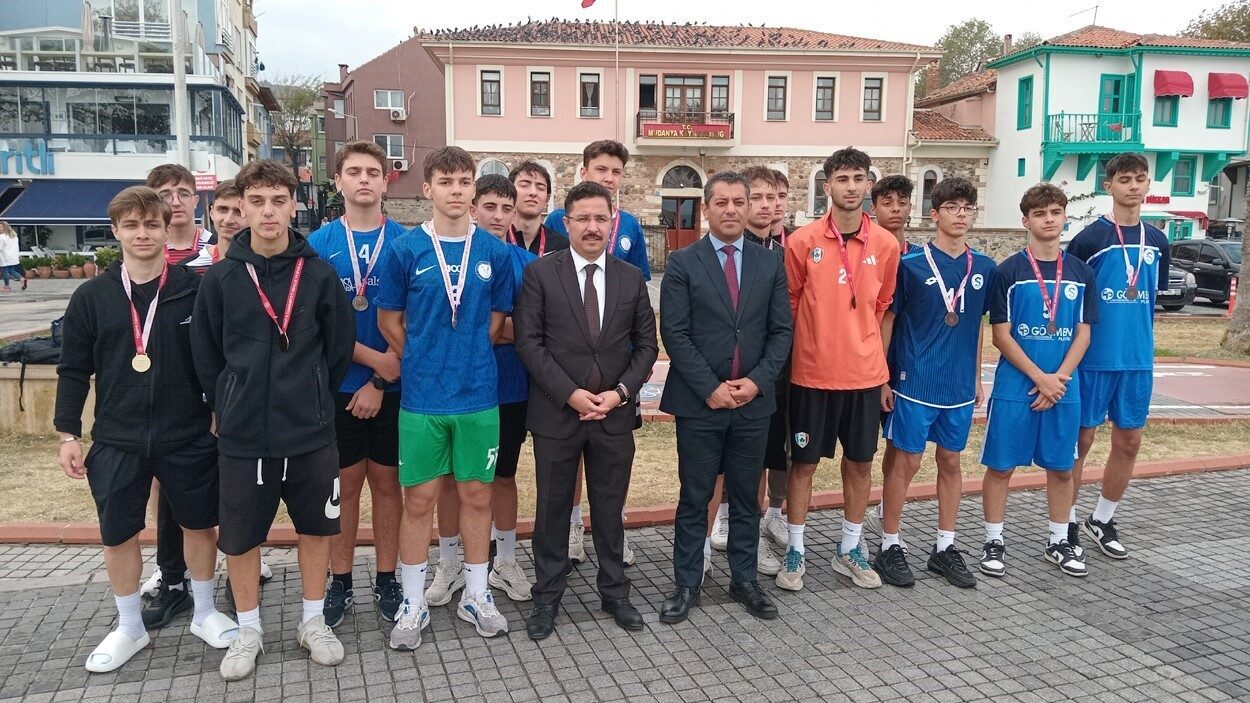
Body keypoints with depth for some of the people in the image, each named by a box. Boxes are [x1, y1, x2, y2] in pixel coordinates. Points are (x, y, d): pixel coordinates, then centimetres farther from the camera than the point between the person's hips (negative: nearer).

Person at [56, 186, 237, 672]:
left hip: (188, 438, -1)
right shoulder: (92, 296, 0)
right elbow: (74, 370, 5)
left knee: (199, 524, 10)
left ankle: (204, 614, 31)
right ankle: (129, 628, 29)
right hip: (116, 441, 2)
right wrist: (68, 434, 2)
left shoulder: (195, 290, -4)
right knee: (118, 535, 10)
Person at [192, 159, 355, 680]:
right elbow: (206, 356, 5)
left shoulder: (319, 274, -3)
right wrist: (229, 407, 5)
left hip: (311, 433, 0)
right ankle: (248, 631, 30)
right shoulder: (220, 278, -2)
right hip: (242, 436, 0)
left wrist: (313, 400, 6)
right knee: (240, 536, 10)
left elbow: (339, 348, 3)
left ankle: (313, 622, 31)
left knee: (316, 525, 12)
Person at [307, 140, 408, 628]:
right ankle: (340, 583, 22)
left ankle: (386, 582, 22)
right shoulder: (319, 244, 1)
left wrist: (380, 383, -10)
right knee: (345, 485, 8)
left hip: (392, 386, 0)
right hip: (339, 385, 0)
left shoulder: (405, 242, 0)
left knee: (386, 482, 9)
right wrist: (374, 359, -14)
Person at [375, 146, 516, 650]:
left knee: (477, 494, 11)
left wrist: (468, 360, 6)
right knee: (419, 499, 6)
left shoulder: (494, 251, 1)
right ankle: (413, 604, 21)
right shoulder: (405, 250, -3)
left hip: (479, 395, 2)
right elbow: (389, 321, 4)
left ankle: (476, 595, 26)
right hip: (422, 397, -1)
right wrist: (423, 364, 5)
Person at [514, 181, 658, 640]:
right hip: (556, 413, -2)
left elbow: (646, 344, 7)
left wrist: (621, 391, -8)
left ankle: (614, 593, 29)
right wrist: (570, 393, -15)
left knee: (610, 508, 13)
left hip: (615, 414, 2)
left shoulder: (631, 278, 5)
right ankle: (547, 597, 25)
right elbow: (528, 342, -8)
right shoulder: (540, 274, -4)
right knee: (553, 508, 10)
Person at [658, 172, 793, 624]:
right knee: (694, 498, 6)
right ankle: (687, 584, 19)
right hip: (698, 401, -2)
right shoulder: (682, 263, -2)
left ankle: (744, 579, 27)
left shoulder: (770, 263, 7)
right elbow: (674, 333, -7)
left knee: (747, 497, 13)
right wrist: (709, 387, -13)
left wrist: (756, 380, -9)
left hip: (754, 400, 3)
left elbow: (782, 331, 5)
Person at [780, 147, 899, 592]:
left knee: (860, 462, 11)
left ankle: (850, 550, 27)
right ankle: (795, 551, 20)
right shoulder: (803, 241, -8)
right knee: (804, 461, 6)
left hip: (865, 373, 3)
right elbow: (789, 303, 1)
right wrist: (815, 344, 6)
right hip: (812, 373, -3)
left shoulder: (885, 245, 0)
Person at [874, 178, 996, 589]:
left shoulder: (984, 268, 4)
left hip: (960, 386, 4)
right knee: (907, 461, 1)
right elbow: (887, 321, -3)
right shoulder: (911, 265, -8)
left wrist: (977, 377, 14)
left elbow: (977, 324, 14)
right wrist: (882, 378, -5)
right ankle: (890, 547, 14)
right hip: (915, 383, -4)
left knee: (951, 462, 12)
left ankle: (945, 547, 24)